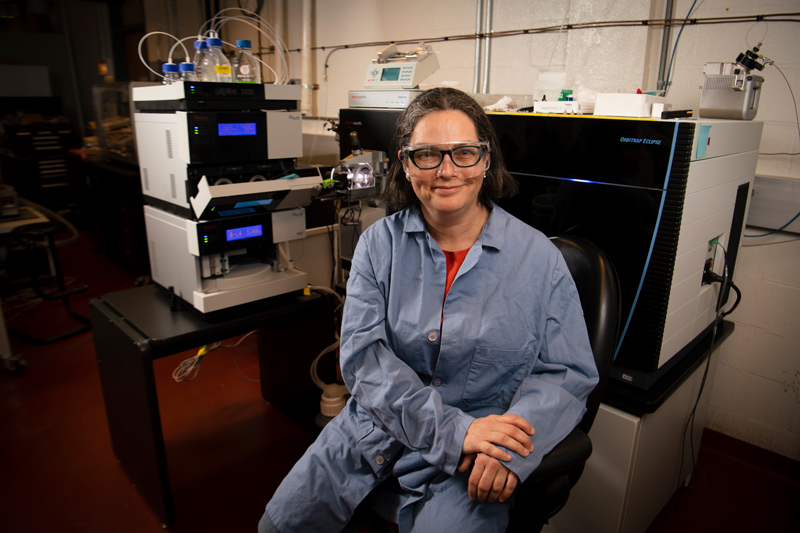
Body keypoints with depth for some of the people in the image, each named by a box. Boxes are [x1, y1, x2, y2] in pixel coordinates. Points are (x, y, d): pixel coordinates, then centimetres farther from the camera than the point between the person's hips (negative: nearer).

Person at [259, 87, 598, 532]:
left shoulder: (539, 257, -4)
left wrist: (509, 451, -21)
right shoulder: (379, 244, -1)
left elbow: (567, 374, -3)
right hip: (375, 431, 2)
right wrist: (452, 428, -20)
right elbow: (362, 354, -9)